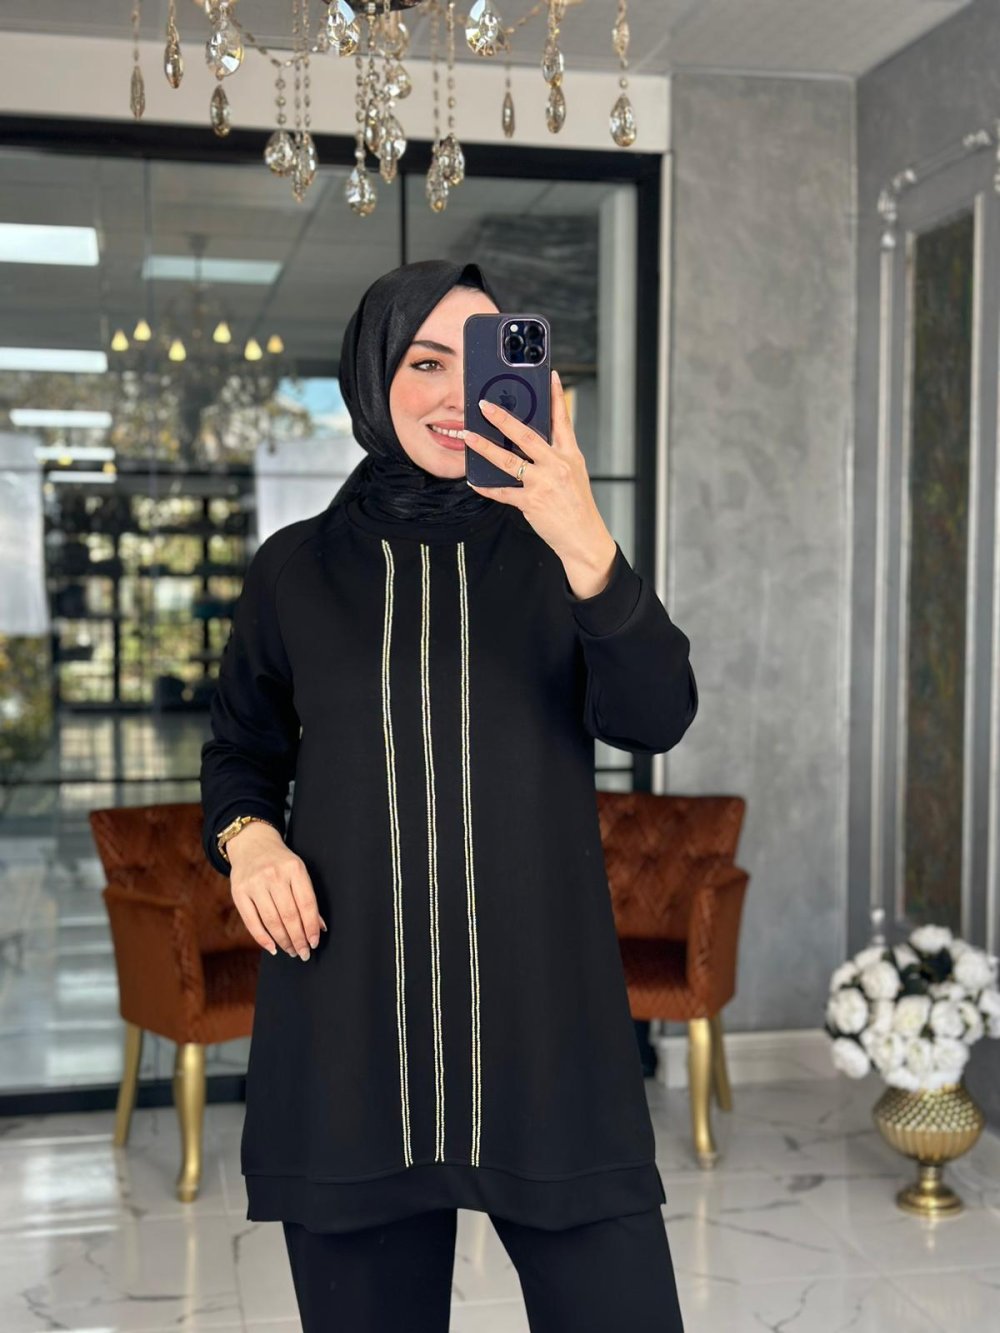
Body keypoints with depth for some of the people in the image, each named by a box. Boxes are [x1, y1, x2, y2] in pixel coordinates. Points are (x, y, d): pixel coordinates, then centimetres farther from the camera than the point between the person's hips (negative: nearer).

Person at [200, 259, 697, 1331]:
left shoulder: (552, 555, 5)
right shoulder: (294, 570, 6)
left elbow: (657, 720, -10)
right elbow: (241, 750, 18)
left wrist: (587, 549, -25)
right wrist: (247, 835, -3)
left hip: (544, 1017, 0)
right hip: (347, 1028, 1)